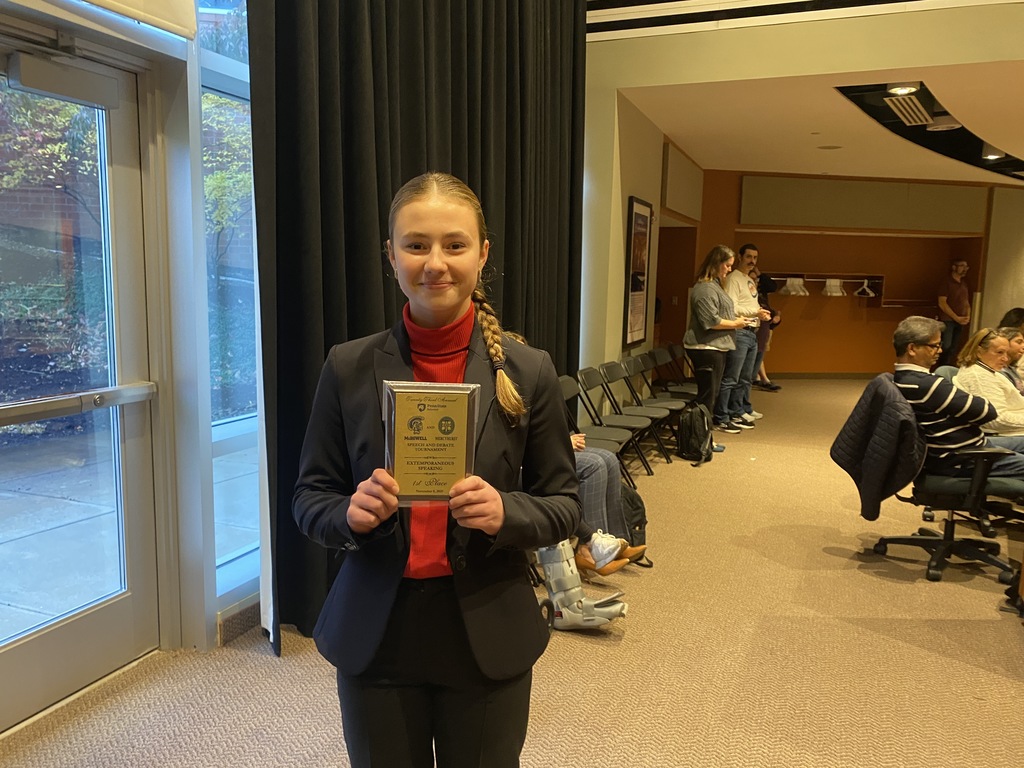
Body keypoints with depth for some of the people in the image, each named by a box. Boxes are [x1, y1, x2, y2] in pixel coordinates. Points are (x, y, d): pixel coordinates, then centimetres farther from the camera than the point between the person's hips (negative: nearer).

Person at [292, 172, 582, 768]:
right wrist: (351, 513, -21)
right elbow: (310, 499, 1)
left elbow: (564, 504, -2)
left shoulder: (529, 372, -7)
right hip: (377, 635, 1)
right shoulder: (349, 368, -5)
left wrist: (506, 513, -22)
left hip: (488, 638, 0)